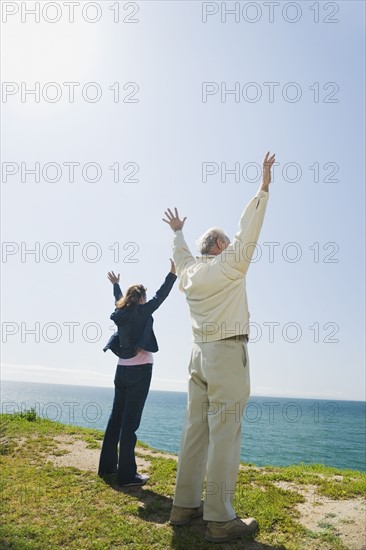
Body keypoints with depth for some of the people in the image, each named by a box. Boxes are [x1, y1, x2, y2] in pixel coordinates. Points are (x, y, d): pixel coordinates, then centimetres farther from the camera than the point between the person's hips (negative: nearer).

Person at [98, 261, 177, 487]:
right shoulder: (142, 312, -8)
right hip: (139, 371, -7)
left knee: (116, 418, 13)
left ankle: (107, 466, 22)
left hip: (122, 370, 7)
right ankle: (127, 474, -3)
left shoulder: (121, 313, 10)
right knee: (130, 421, -7)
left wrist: (116, 284, 47)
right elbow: (160, 296, -4)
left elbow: (120, 299, 29)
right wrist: (173, 274, 2)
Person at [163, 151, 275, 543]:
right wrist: (263, 188, -1)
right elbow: (248, 231, -7)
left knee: (196, 429, 10)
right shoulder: (229, 264, -4)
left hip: (199, 352, 8)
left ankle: (184, 505, 16)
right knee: (225, 433, -7)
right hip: (227, 352, -7)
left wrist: (177, 232, 51)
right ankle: (220, 519, -3)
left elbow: (180, 256, 34)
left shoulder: (190, 271, 14)